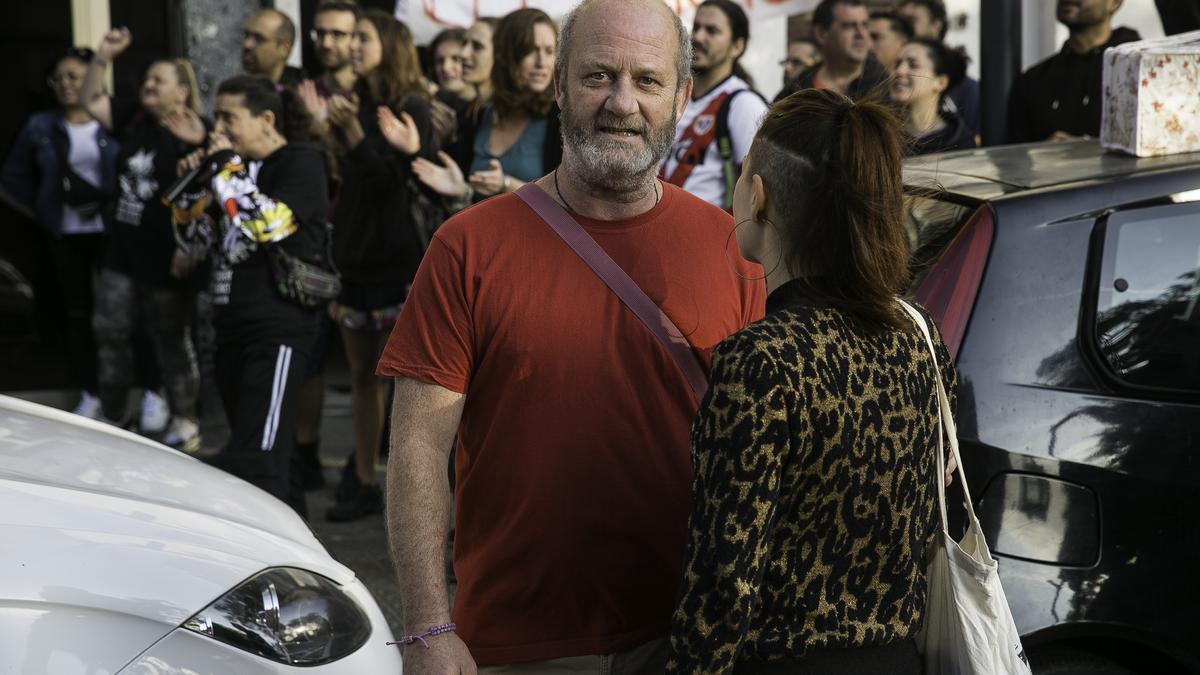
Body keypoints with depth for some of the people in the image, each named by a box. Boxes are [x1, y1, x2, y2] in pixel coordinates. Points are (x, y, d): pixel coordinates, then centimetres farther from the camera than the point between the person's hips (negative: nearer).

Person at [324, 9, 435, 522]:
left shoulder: (410, 108, -6)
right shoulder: (356, 104, 14)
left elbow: (394, 179, -16)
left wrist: (352, 132, -21)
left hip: (396, 261, -7)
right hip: (354, 257, 7)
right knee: (362, 373, 10)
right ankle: (363, 483, 17)